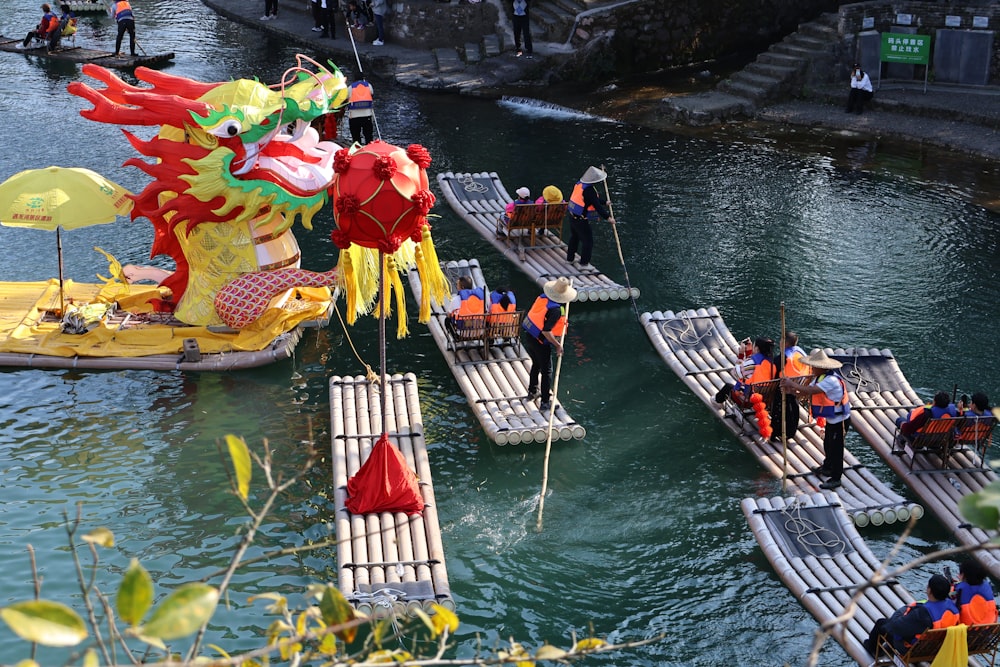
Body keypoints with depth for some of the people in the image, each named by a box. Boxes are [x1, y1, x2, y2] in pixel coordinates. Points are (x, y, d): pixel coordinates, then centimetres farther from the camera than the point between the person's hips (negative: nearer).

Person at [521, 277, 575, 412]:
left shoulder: (543, 297, -2)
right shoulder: (556, 310, -24)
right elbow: (546, 331, -28)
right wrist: (558, 345, -17)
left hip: (525, 334, 8)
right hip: (538, 342, -8)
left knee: (536, 363, 29)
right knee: (546, 371, 7)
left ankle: (532, 391, 45)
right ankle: (545, 403, 11)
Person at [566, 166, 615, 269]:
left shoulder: (579, 184, 3)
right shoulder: (589, 190, -25)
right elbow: (597, 206, -24)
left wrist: (604, 202, 23)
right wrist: (608, 217, -19)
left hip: (572, 217, 9)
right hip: (581, 221, -9)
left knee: (574, 237, 26)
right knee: (588, 241, 4)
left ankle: (570, 258, 40)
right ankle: (583, 264, 12)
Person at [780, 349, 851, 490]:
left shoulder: (832, 380, -30)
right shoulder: (820, 378, 2)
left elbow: (810, 391, -36)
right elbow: (807, 391, 0)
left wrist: (792, 384, -26)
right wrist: (792, 391, -16)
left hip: (840, 420, -10)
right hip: (831, 419, 10)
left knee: (836, 448, 1)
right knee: (828, 445, 25)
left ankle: (836, 478, 12)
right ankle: (827, 468, 45)